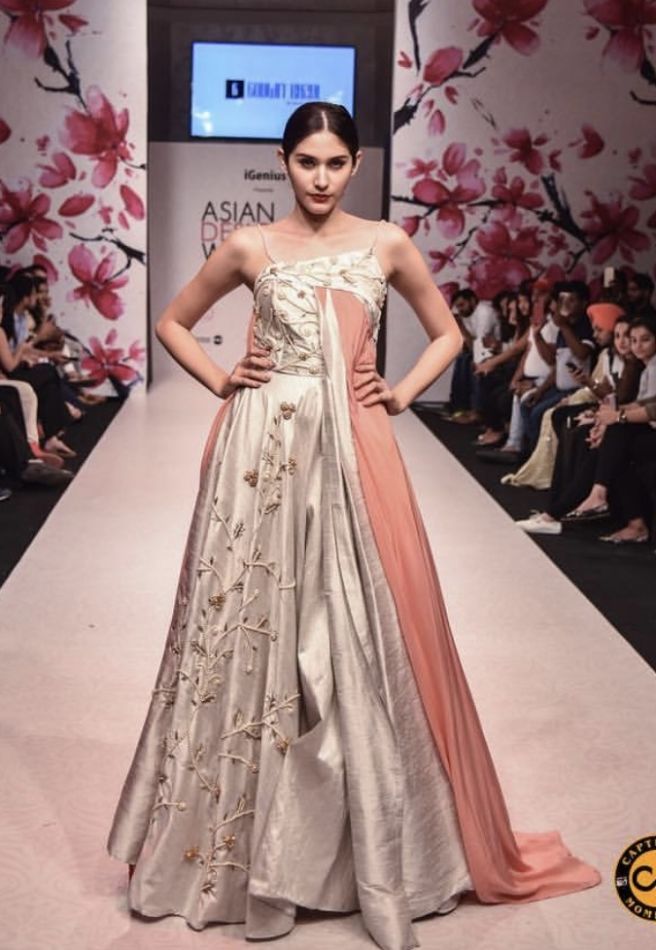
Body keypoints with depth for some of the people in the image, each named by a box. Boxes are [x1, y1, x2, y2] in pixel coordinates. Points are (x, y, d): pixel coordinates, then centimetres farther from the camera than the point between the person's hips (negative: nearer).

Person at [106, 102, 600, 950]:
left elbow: (447, 334, 16)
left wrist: (399, 395, 3)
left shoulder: (387, 244, 6)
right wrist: (221, 380, 2)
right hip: (262, 450, 0)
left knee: (361, 631, 2)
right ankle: (247, 841, 21)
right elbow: (172, 322, 16)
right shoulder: (250, 246, 5)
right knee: (256, 628, 5)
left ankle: (380, 850, 18)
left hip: (352, 452, 0)